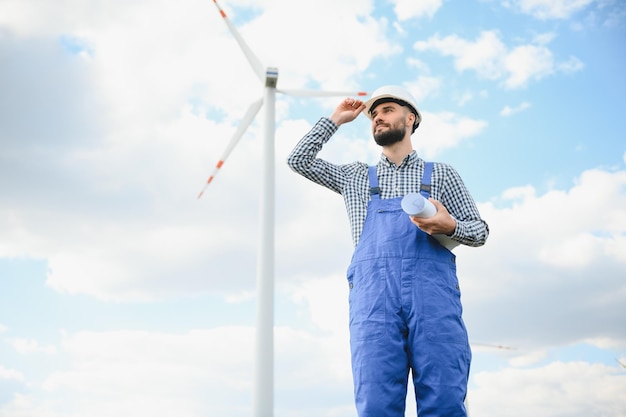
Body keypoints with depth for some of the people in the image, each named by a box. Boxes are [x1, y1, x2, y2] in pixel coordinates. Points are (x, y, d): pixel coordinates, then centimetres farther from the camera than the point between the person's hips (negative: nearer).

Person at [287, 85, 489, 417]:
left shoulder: (440, 174, 23)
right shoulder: (356, 177, 28)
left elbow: (479, 231, 19)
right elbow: (298, 160, 28)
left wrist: (449, 225, -4)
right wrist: (336, 119, 31)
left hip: (432, 288, -1)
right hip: (372, 289, 1)